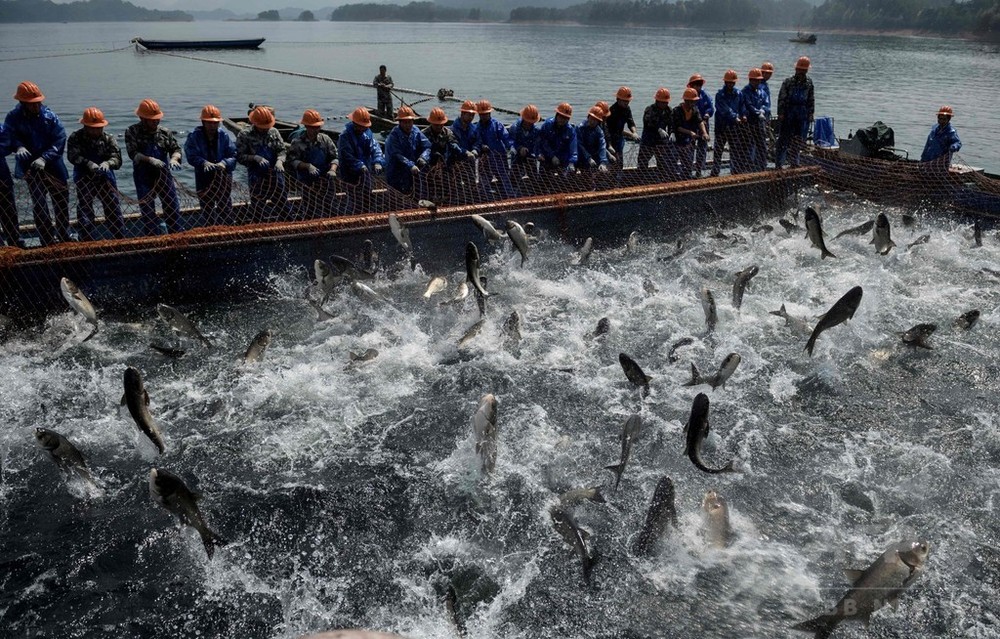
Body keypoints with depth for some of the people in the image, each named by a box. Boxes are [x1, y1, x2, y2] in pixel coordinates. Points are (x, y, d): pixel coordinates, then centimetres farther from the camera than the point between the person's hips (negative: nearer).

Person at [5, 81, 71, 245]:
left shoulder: (49, 115, -6)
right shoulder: (13, 117, -7)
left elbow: (60, 139, -10)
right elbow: (9, 137, -3)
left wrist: (44, 158, -21)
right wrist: (19, 146, -27)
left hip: (53, 163, 2)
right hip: (30, 166, -2)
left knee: (62, 198, 14)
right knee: (39, 204, -6)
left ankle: (64, 235, 33)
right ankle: (48, 241, 1)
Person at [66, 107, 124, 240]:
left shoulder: (108, 139, 1)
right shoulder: (76, 138, -5)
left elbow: (117, 159, -9)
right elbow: (73, 155, -19)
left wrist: (107, 163, -31)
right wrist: (88, 163, -35)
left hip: (106, 179, 2)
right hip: (84, 180, -2)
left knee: (114, 209, 6)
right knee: (84, 211, -2)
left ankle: (121, 239, 17)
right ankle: (90, 242, 4)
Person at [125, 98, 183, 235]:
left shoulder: (164, 132, 4)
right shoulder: (132, 132, -4)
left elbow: (176, 148, 5)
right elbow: (133, 153, -14)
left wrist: (174, 158, -18)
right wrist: (150, 160, -29)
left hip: (164, 175, 2)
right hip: (144, 178, -2)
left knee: (173, 208, 5)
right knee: (147, 211, 3)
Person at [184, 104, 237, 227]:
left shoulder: (224, 136, -1)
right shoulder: (194, 137, -5)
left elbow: (234, 155, -6)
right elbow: (192, 156, -13)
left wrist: (224, 163, -26)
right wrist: (203, 162, -32)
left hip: (224, 178, 1)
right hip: (204, 179, -1)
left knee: (226, 210, 9)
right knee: (207, 211, 9)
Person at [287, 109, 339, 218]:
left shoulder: (325, 139, 6)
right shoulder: (297, 142, -2)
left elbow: (334, 157, 5)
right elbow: (291, 161, -7)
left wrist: (332, 169, -14)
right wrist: (308, 166, -19)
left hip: (326, 180, 3)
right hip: (308, 183, -3)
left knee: (332, 210, 2)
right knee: (310, 214, -1)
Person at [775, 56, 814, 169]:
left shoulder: (809, 83, 9)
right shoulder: (788, 82, -3)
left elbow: (811, 100, 15)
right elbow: (781, 98, -4)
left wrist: (810, 113, 9)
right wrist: (780, 113, -10)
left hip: (803, 116, 4)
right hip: (788, 115, -4)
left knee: (799, 140, 7)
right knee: (784, 139, -2)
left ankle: (794, 162, 16)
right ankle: (779, 164, 1)